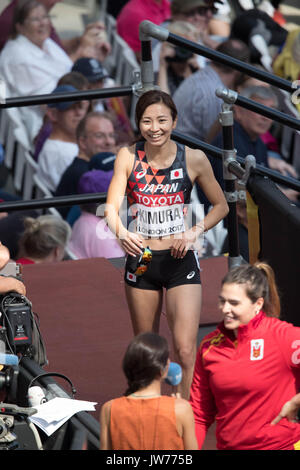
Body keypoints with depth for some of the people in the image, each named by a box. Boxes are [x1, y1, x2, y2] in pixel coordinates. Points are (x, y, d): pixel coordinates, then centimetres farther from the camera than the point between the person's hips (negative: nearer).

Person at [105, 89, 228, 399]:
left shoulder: (194, 159, -4)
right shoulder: (128, 157, -2)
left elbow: (220, 205, 8)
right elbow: (112, 206, -9)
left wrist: (195, 231, -10)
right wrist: (122, 233, -30)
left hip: (180, 260, -2)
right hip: (140, 258, 2)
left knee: (185, 350, -14)